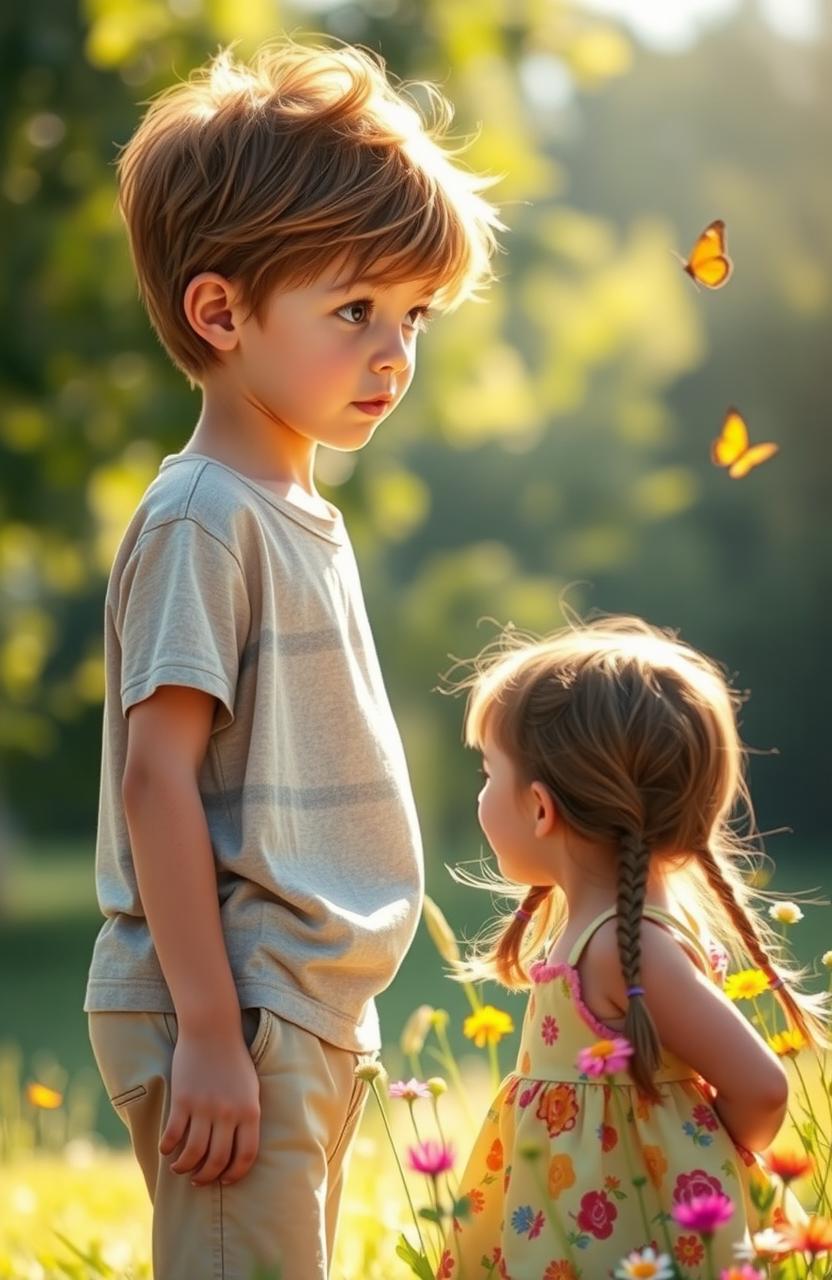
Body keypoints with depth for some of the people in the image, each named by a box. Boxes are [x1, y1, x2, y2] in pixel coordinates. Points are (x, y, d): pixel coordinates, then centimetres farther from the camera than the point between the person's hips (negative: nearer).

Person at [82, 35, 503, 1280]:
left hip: (309, 1015, 10)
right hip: (230, 1020, -10)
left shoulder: (302, 515, 15)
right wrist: (209, 1030, -21)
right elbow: (157, 775, -19)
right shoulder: (203, 518, -14)